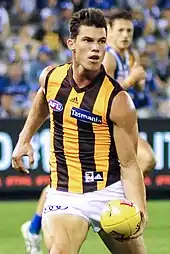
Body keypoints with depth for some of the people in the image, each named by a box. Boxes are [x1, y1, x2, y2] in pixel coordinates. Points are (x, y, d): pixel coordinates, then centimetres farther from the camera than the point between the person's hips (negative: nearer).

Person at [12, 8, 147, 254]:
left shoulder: (117, 100, -15)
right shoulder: (51, 77, -2)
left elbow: (129, 164, -14)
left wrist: (138, 210, -27)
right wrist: (25, 138, 25)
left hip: (108, 192, -2)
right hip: (63, 194, 2)